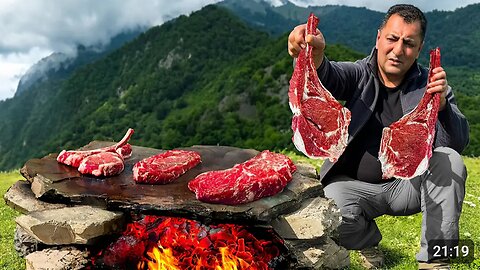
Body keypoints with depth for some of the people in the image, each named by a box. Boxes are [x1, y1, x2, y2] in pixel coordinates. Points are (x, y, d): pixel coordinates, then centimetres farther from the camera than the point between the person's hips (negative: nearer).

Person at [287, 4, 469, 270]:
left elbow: (458, 144, -9)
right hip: (355, 185, -1)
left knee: (449, 160, -24)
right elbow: (328, 77, -27)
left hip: (408, 185, 2)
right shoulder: (358, 74, -3)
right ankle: (369, 244, 9)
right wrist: (315, 56, -52)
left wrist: (442, 104, -30)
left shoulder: (430, 86, 0)